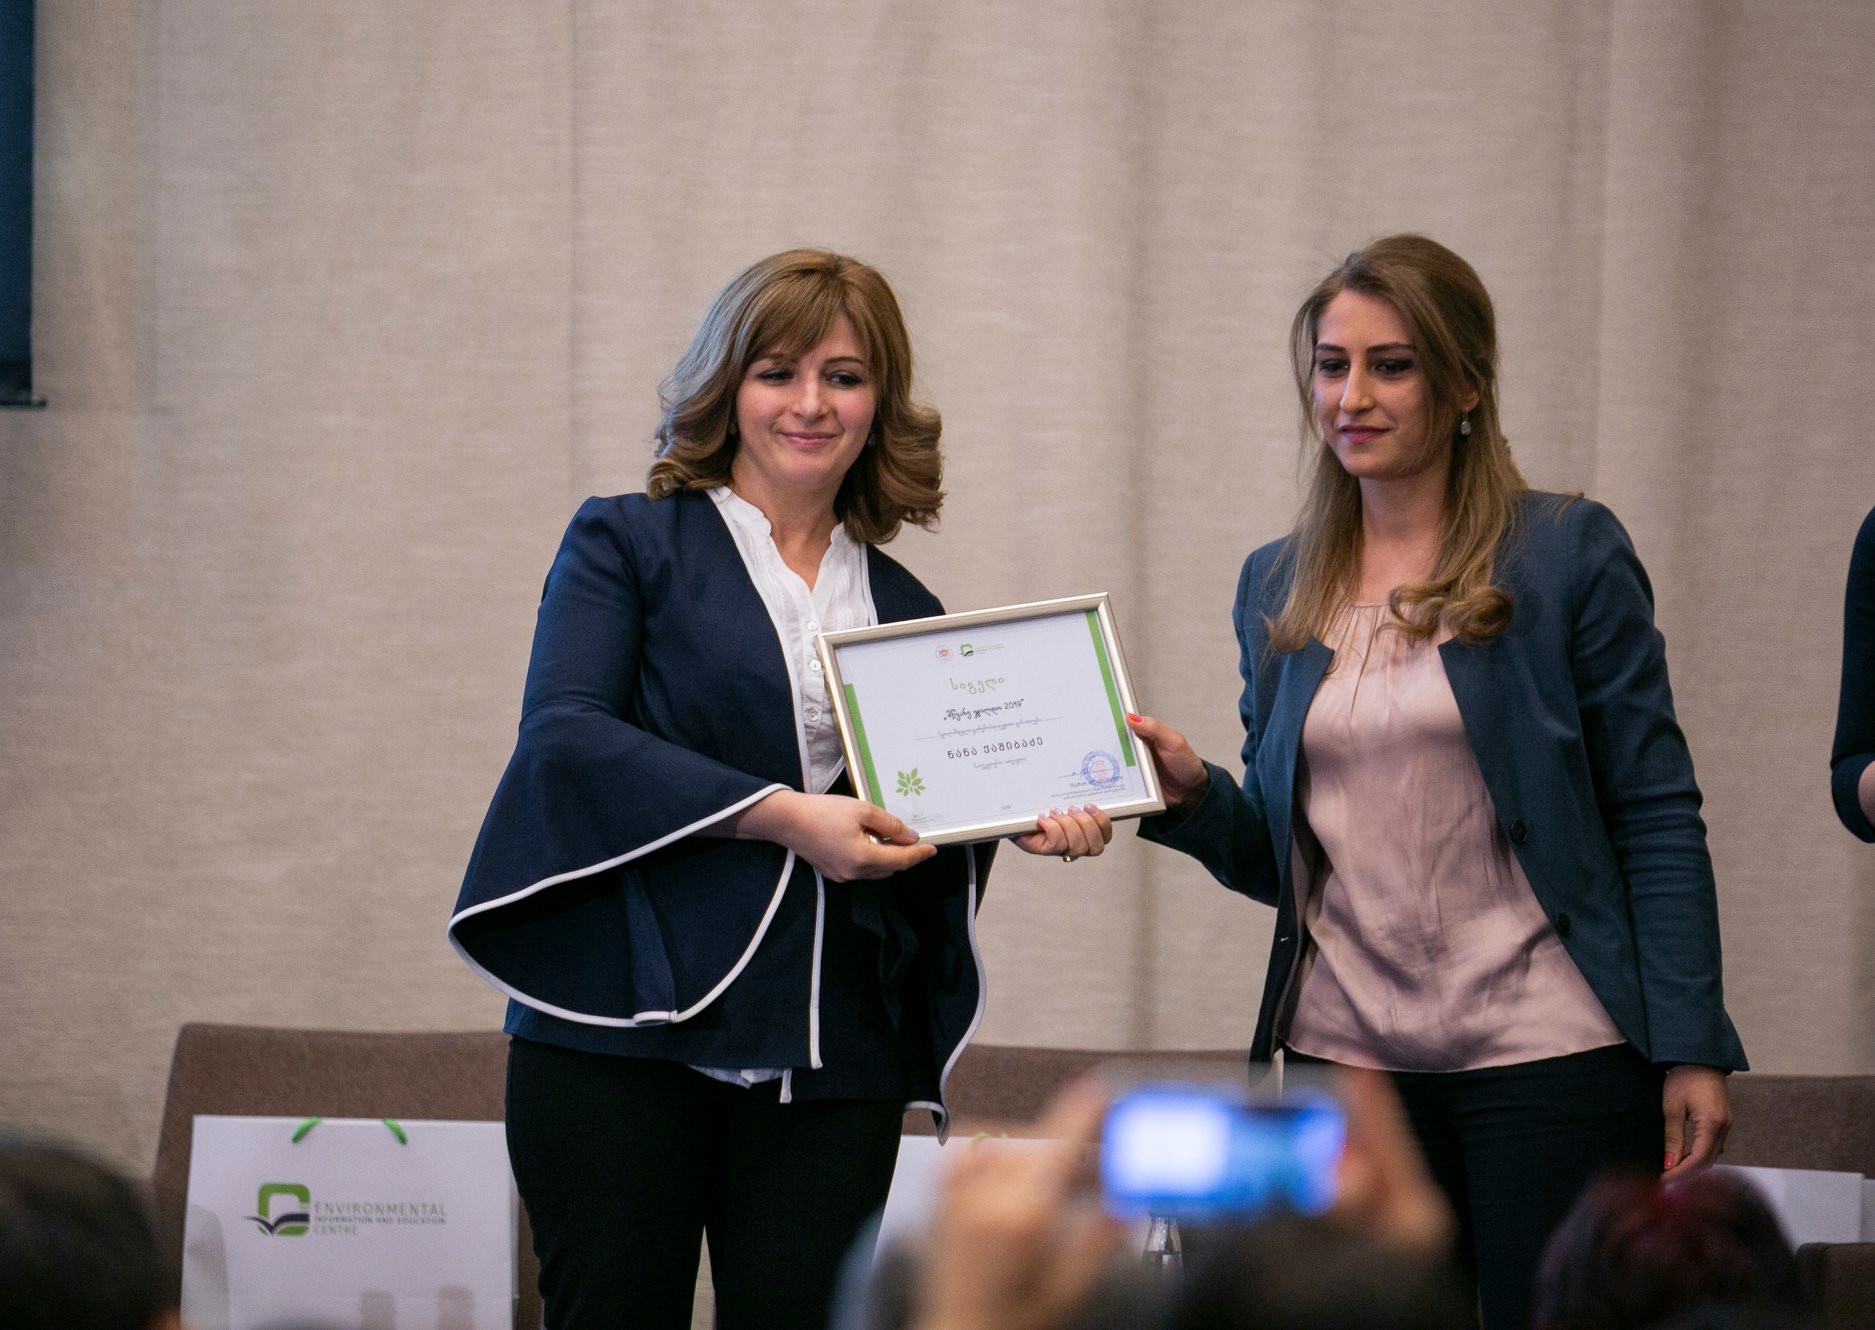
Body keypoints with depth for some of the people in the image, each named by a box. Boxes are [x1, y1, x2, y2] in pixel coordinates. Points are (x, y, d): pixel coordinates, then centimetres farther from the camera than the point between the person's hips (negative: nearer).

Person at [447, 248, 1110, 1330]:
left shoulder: (902, 606, 18)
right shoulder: (630, 543, 5)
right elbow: (565, 736, -11)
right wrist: (782, 814, -19)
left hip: (834, 1058, 4)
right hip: (627, 1035, -4)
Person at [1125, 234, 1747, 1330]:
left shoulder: (1568, 554, -2)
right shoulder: (1277, 586, 11)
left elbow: (1656, 815, -3)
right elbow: (1281, 859, 15)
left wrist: (1690, 1049, -10)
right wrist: (1193, 796, -6)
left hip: (1547, 1055, -4)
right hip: (1342, 1057, 4)